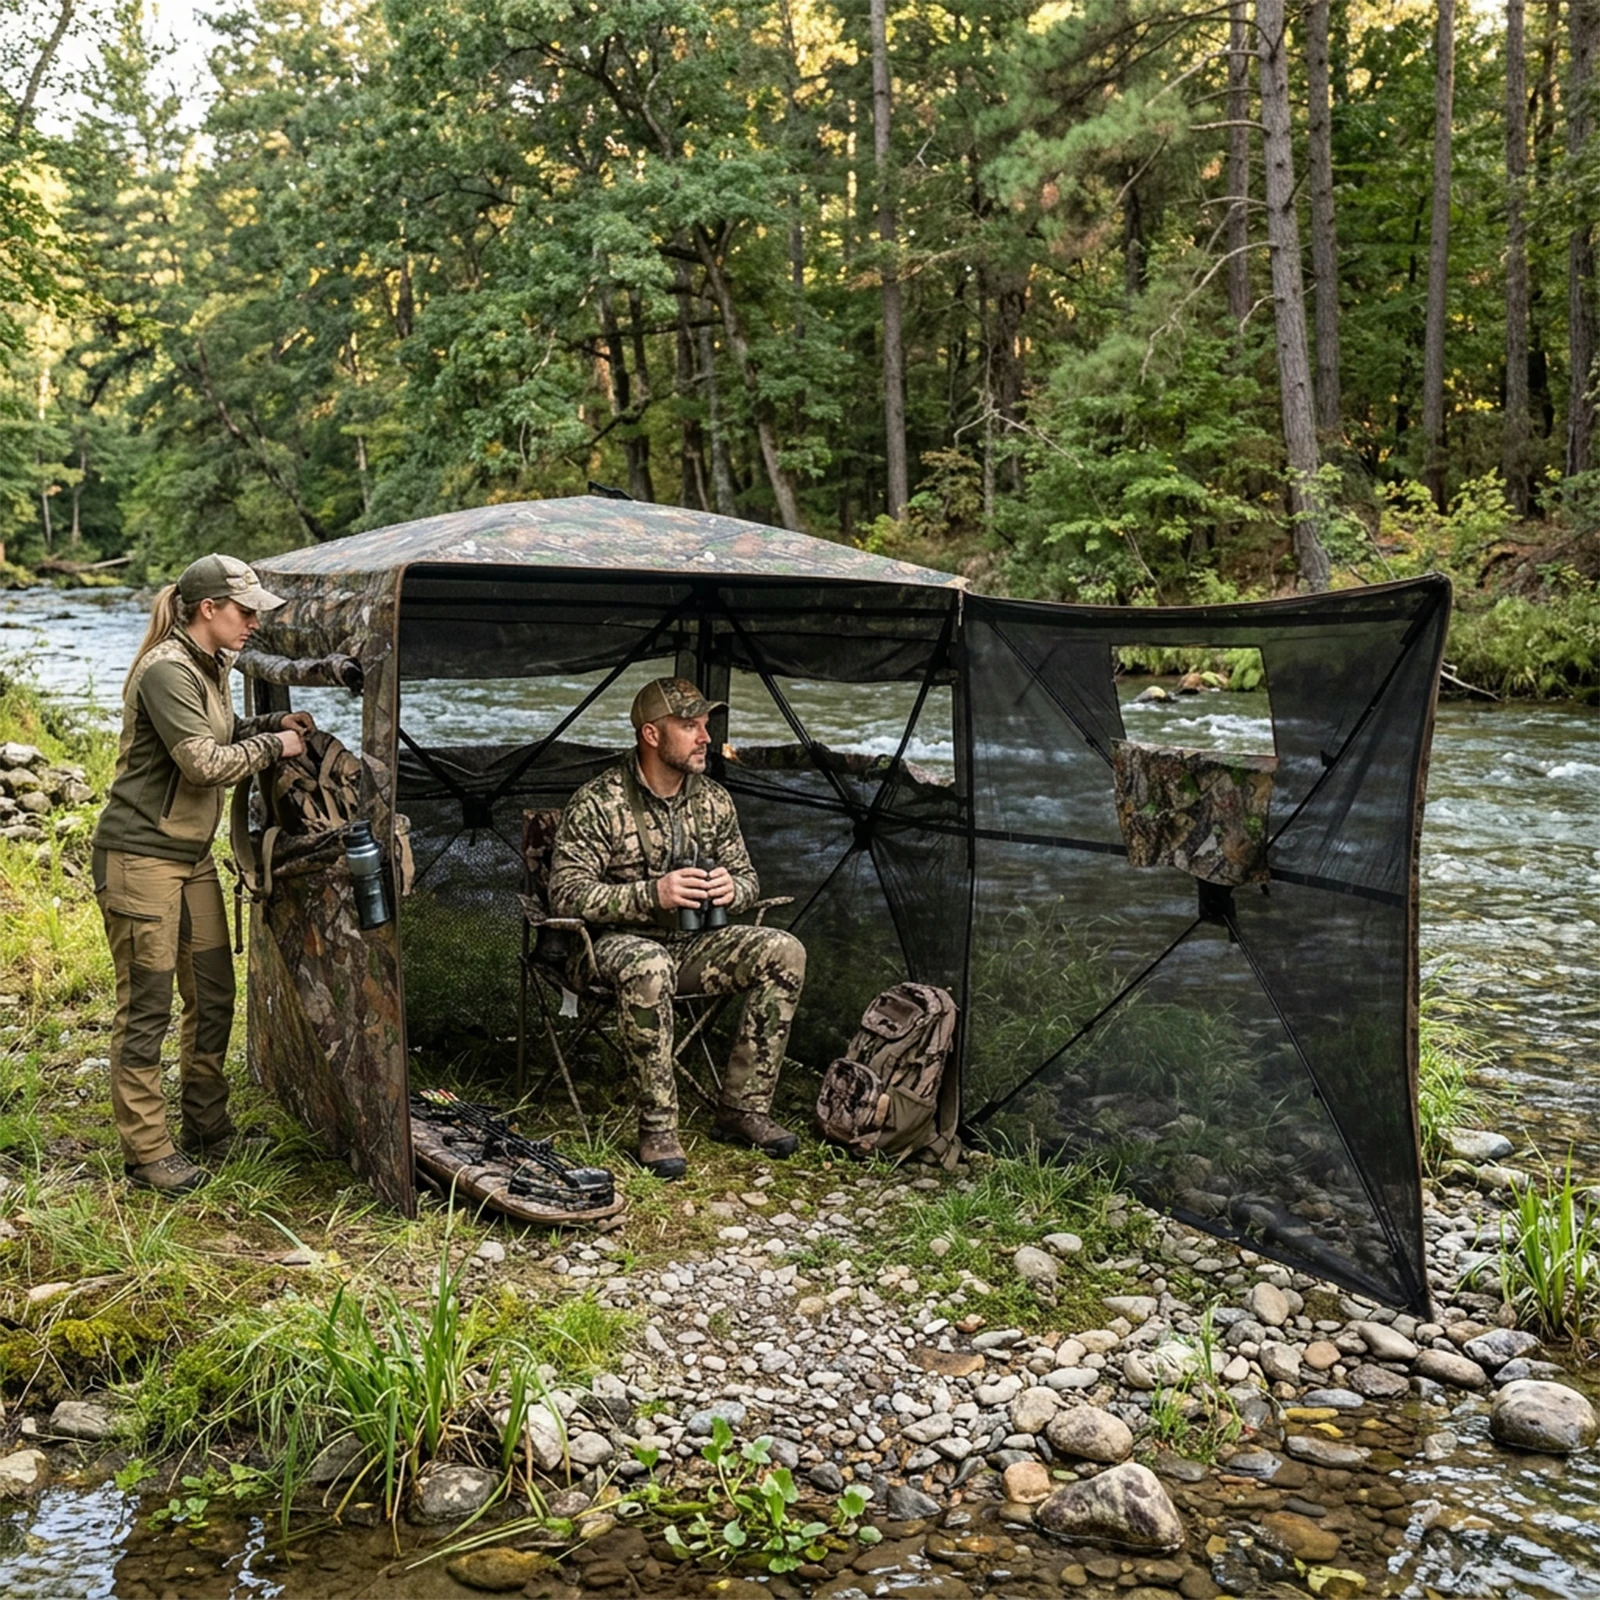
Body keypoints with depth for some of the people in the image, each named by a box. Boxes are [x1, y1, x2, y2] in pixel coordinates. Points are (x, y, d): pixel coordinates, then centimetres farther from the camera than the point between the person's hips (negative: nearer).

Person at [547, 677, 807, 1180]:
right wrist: (653, 894, -28)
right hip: (622, 942, -5)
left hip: (695, 944, 5)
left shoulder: (714, 800, 4)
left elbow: (748, 877, 14)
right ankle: (657, 1126, -26)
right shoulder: (598, 803, -13)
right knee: (647, 967, -41)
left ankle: (744, 1108, -11)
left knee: (783, 951, -18)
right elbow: (566, 894, -17)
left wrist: (731, 888, -12)